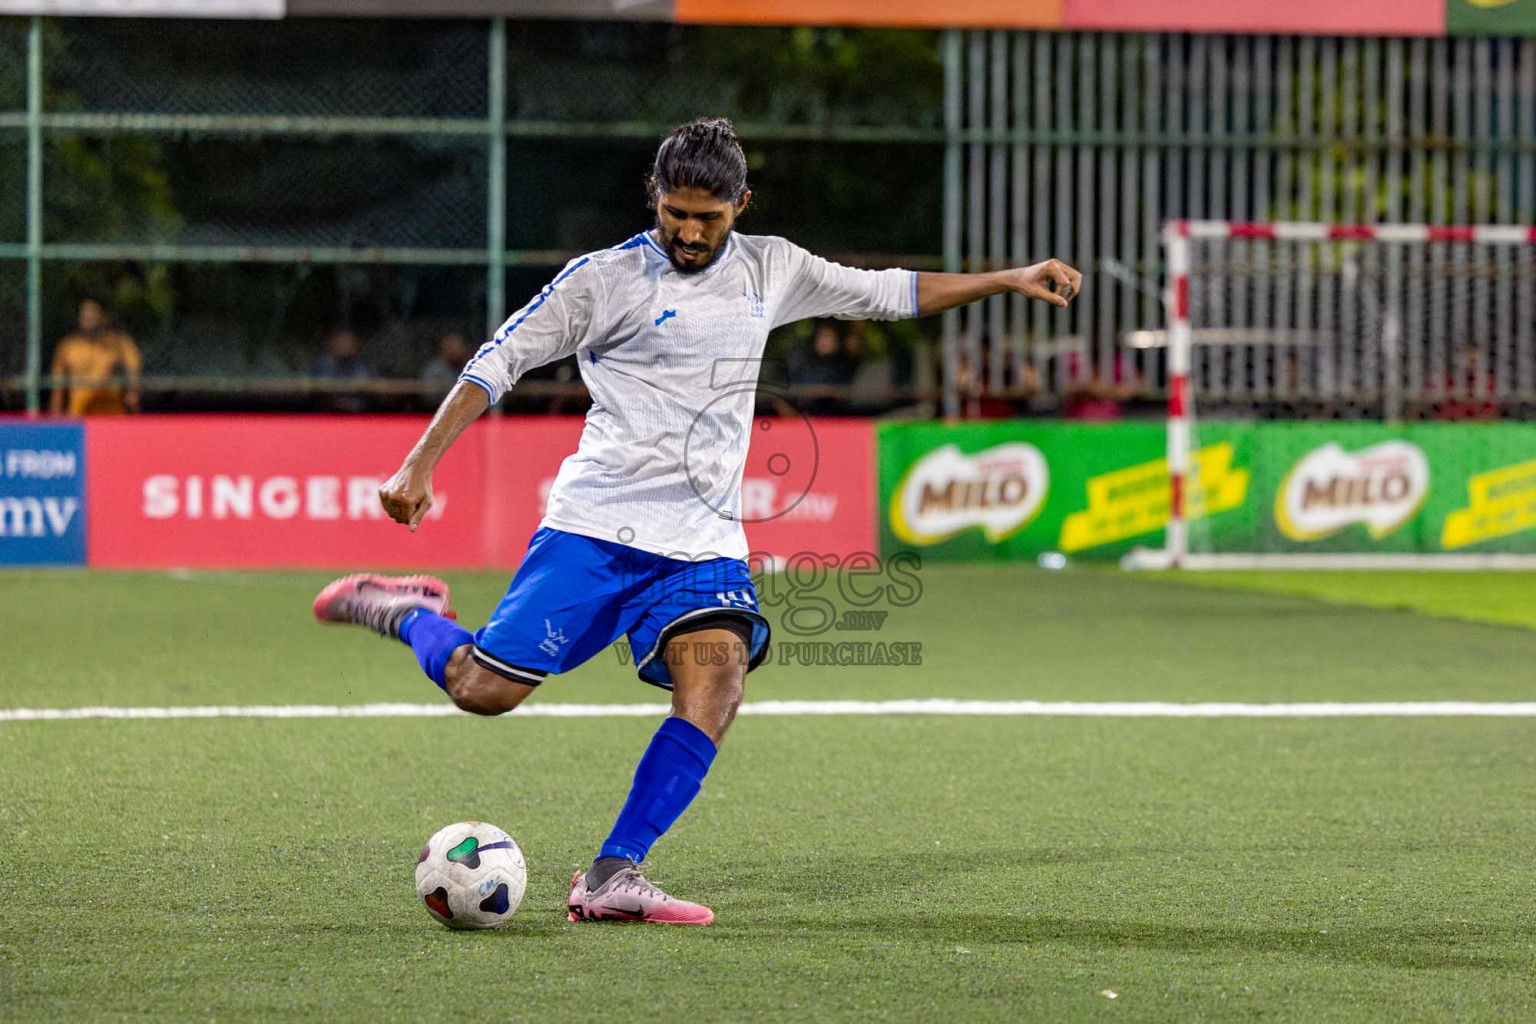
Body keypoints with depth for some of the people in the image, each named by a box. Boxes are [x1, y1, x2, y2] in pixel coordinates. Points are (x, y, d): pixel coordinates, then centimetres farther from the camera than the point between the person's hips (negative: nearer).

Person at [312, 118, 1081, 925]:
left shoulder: (769, 269, 12)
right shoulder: (604, 278, -2)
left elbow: (888, 291, 24)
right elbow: (498, 362, 0)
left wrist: (1008, 280, 22)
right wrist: (419, 465, -7)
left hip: (702, 545, 4)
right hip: (594, 525, -4)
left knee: (716, 685, -23)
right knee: (484, 690, -11)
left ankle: (611, 880, -22)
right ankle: (407, 612, 22)